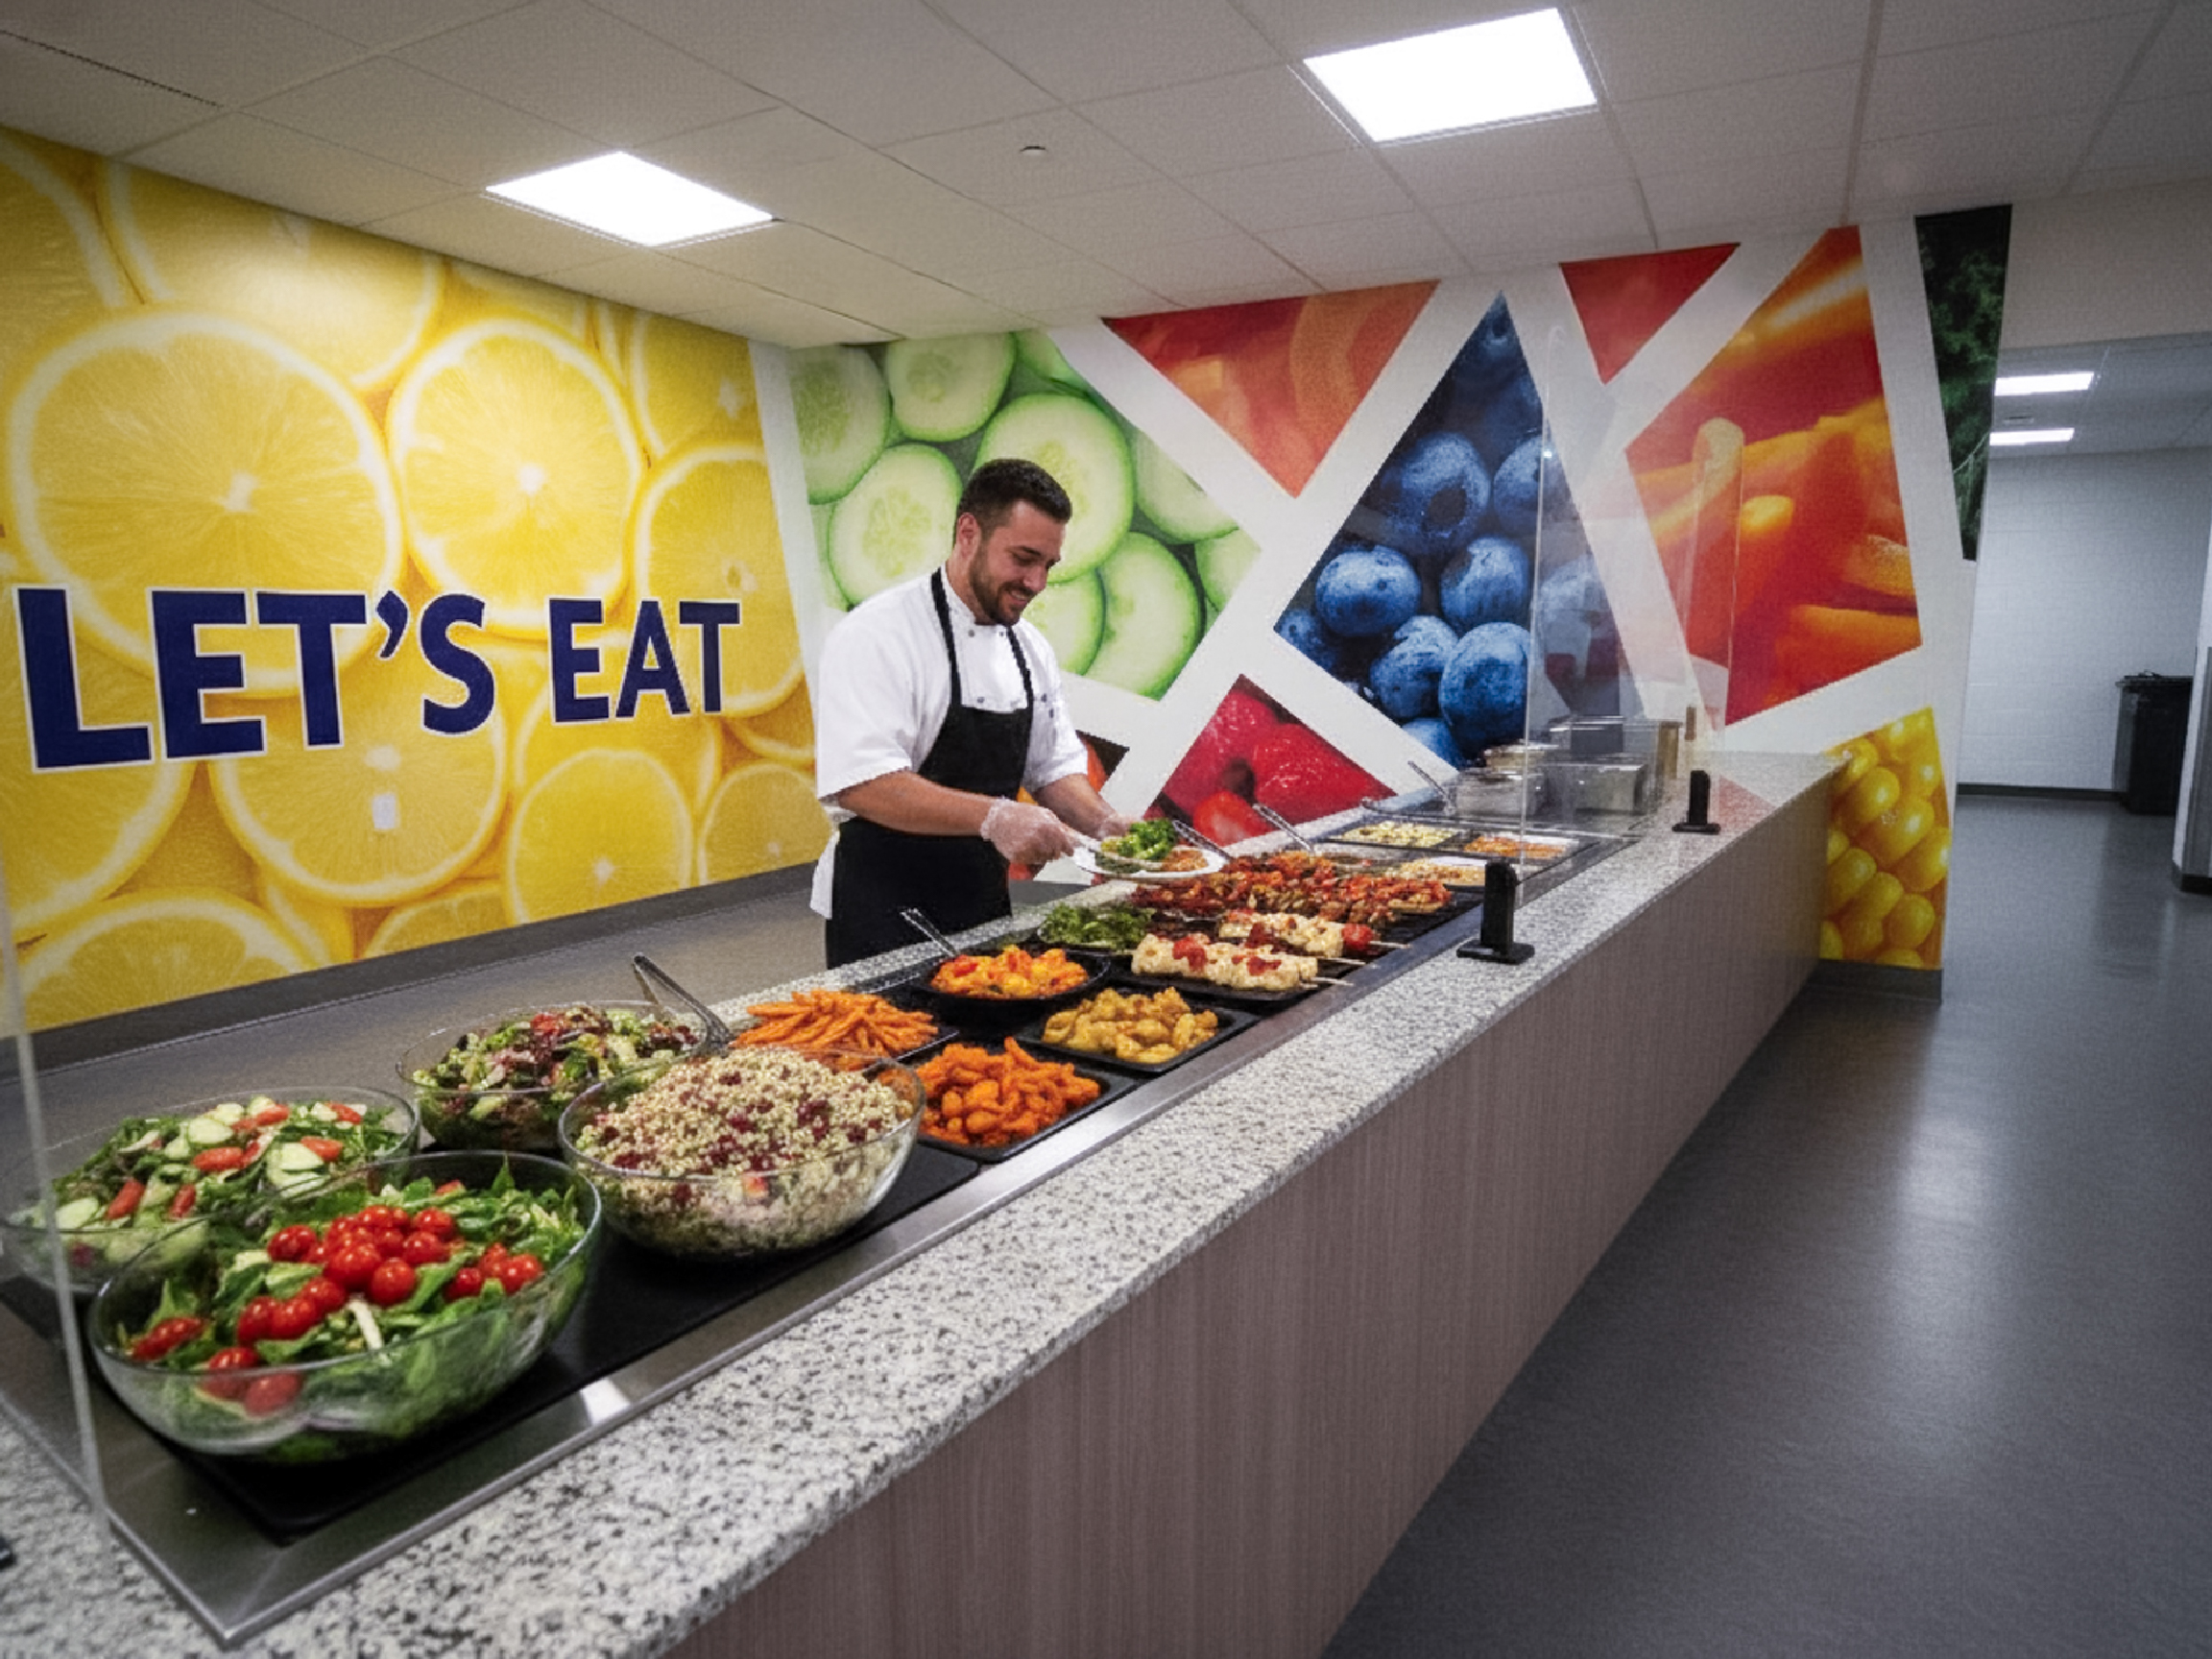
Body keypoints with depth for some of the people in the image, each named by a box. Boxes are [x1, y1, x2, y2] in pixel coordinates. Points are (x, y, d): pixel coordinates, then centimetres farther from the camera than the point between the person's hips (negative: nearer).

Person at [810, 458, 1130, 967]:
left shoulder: (1030, 647, 8)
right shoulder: (877, 634, -17)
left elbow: (1055, 767, 13)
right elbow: (861, 783, -28)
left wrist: (1104, 824, -6)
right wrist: (992, 815, -37)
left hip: (986, 906, 7)